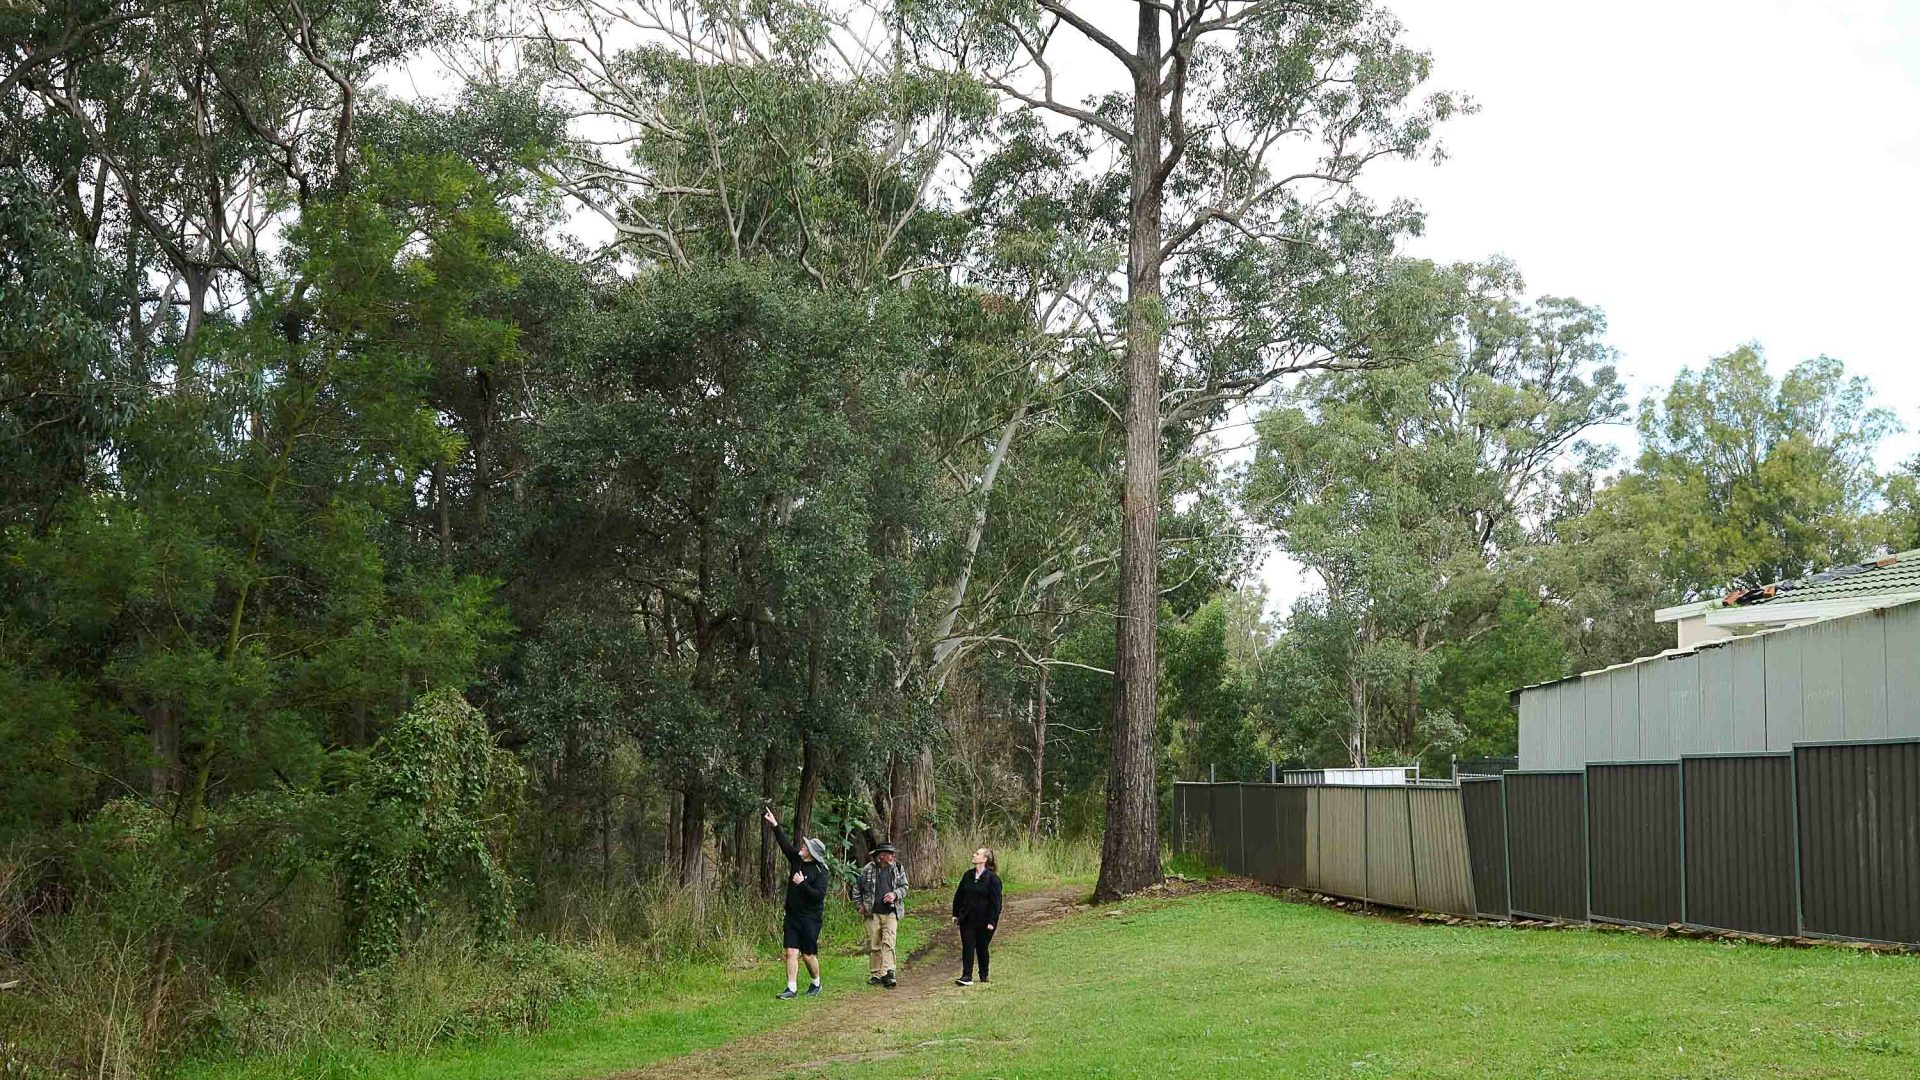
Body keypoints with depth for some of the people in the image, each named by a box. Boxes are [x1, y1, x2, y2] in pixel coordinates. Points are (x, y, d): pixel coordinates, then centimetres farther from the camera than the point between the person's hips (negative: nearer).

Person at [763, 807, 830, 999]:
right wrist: (775, 825, -1)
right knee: (791, 952, -1)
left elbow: (819, 895, -19)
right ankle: (791, 989, -1)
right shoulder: (797, 860, 6)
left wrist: (802, 884, -21)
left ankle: (816, 984, 24)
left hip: (810, 917, -6)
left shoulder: (820, 871, -12)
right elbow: (785, 844, 7)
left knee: (808, 955, 2)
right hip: (792, 916, 6)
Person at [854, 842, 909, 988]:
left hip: (891, 913, 0)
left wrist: (895, 894, -8)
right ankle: (875, 975, 14)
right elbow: (857, 887, 10)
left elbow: (904, 886, 11)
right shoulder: (868, 869, -1)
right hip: (872, 913, 0)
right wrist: (859, 905, 6)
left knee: (888, 943, -13)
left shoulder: (898, 869, 4)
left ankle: (887, 974, -19)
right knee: (873, 945, 5)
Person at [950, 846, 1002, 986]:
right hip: (967, 919, 4)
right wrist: (956, 914, 10)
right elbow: (959, 895, 13)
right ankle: (966, 976, -4)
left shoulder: (992, 878, -10)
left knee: (982, 948, 8)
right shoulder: (968, 875, 6)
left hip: (984, 921, -4)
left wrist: (992, 921, -15)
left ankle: (984, 977, 23)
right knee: (967, 947, -3)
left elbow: (996, 901, -11)